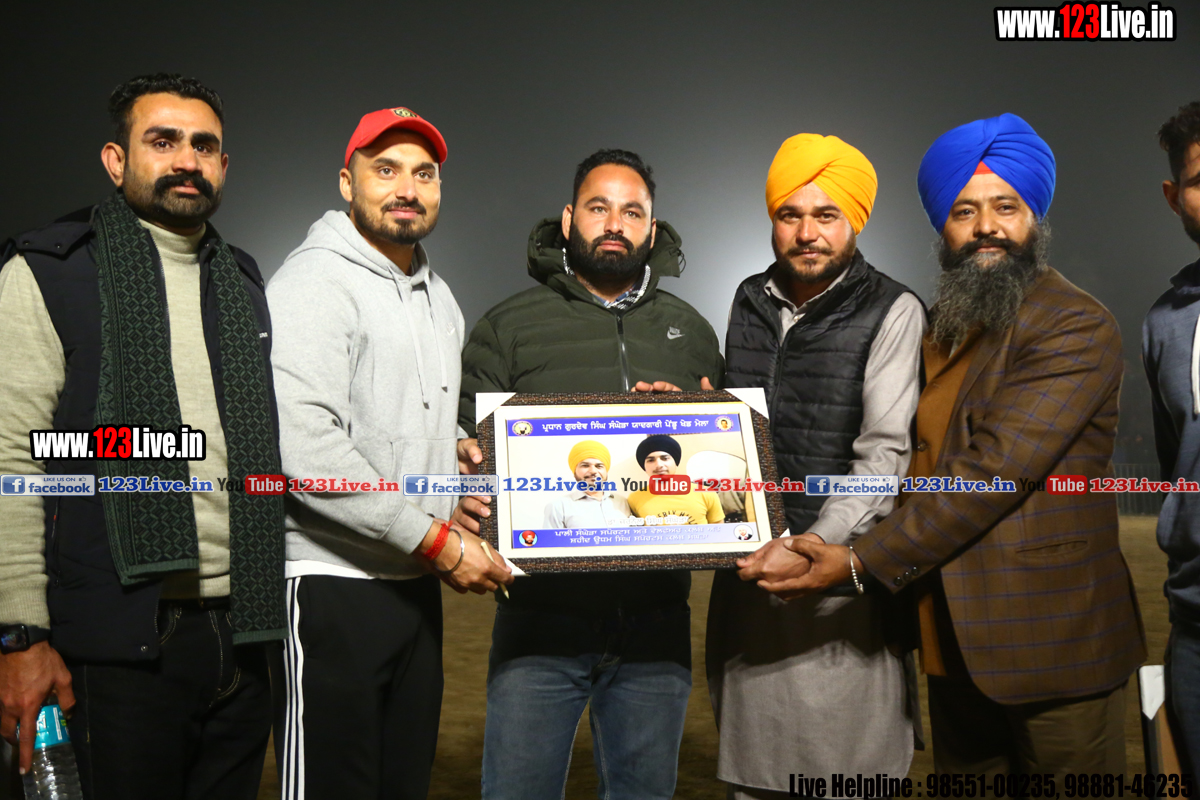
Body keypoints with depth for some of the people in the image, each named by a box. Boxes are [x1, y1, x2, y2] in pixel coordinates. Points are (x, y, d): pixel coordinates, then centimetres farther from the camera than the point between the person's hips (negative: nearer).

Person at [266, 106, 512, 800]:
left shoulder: (440, 298, 16)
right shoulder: (315, 282, -11)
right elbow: (303, 446, -22)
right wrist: (436, 541, -18)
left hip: (417, 583, 8)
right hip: (332, 583, -8)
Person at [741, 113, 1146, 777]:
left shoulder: (1077, 327, -12)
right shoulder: (941, 325, 13)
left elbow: (996, 469, -21)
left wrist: (857, 562, -22)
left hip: (1047, 643, -6)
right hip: (956, 640, 6)